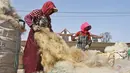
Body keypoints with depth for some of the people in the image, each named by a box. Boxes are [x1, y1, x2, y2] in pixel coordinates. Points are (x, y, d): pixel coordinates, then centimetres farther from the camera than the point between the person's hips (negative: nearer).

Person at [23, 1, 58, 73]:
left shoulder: (48, 18, 15)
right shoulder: (37, 12, -4)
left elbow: (49, 29, 16)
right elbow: (26, 17, -17)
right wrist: (33, 26, -32)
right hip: (34, 35, -6)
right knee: (32, 54, -8)